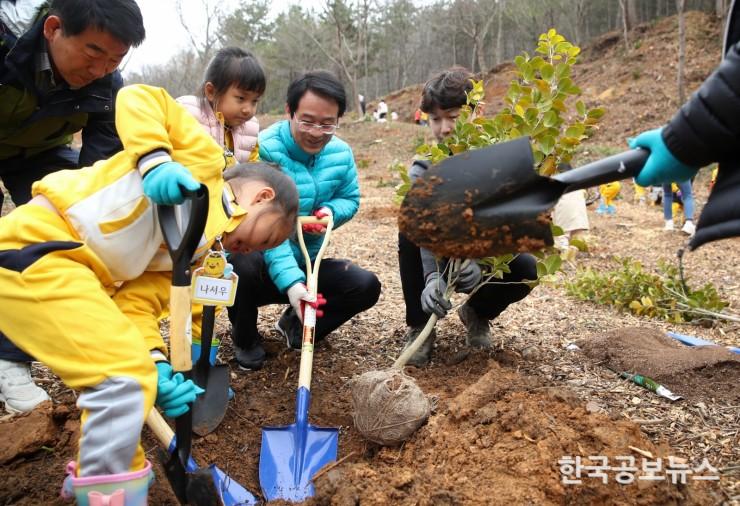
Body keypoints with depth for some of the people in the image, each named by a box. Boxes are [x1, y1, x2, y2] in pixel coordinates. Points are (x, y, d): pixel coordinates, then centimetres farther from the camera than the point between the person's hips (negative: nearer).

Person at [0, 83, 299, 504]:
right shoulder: (206, 160, -3)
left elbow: (138, 304, 6)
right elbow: (138, 99, -9)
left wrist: (156, 362, -10)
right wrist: (155, 160, -25)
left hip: (71, 267, 10)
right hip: (34, 247, -10)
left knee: (136, 372, 17)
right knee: (127, 375, -14)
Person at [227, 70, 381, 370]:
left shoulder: (341, 154, -5)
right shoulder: (264, 151, -25)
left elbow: (350, 198, 9)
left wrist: (331, 212, -18)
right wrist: (291, 282, -45)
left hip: (307, 262, 5)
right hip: (262, 262, -4)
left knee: (367, 286, -14)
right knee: (242, 265, -38)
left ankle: (297, 326, 13)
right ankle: (245, 338, -2)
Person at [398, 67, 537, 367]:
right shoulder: (423, 168, -17)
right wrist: (432, 276, -50)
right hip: (439, 258, 0)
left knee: (526, 270, -29)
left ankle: (477, 313, 5)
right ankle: (419, 326, -15)